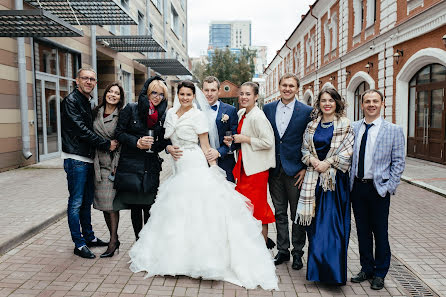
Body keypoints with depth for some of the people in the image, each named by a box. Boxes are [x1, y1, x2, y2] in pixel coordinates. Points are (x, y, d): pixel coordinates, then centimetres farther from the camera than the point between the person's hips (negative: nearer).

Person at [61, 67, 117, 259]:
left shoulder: (87, 103, 18)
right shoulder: (71, 100, -9)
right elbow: (81, 130, -17)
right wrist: (106, 144, -14)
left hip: (88, 159, 9)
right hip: (75, 159, -9)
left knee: (87, 201, 16)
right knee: (76, 202, -1)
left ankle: (89, 237, 28)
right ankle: (79, 244, 7)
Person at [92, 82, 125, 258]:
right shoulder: (96, 113, 10)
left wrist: (116, 166, -11)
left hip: (113, 162, -5)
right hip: (98, 163, 5)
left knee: (110, 202, -7)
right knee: (102, 202, 9)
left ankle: (113, 242, 1)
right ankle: (114, 238, 21)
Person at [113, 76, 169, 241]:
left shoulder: (163, 114, 6)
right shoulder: (131, 109, -1)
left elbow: (164, 141, 8)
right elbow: (119, 133, -1)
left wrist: (152, 145, -11)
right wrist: (137, 142, -15)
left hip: (151, 166, 2)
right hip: (131, 164, -1)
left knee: (149, 206, -1)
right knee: (135, 206, 5)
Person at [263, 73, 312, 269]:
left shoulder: (307, 111, -4)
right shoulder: (268, 109, 7)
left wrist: (305, 168, -9)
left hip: (296, 171, -3)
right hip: (274, 170, 3)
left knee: (297, 215, 7)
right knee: (279, 213, 13)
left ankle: (297, 253, 22)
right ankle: (282, 251, 26)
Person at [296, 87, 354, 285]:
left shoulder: (345, 125, 0)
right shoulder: (312, 125, 11)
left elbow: (348, 150, -6)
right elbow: (304, 147, 12)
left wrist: (328, 163, -12)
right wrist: (312, 160, -7)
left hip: (335, 178, -3)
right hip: (314, 177, 4)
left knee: (333, 222, -2)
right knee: (315, 222, 7)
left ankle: (333, 270, 9)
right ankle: (317, 268, 20)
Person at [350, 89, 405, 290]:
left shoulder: (394, 130, -2)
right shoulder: (352, 128, 5)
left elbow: (398, 162, -2)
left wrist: (389, 187, -9)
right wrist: (349, 182, 2)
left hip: (379, 187, -3)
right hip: (357, 186, 3)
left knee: (380, 233, 8)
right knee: (362, 231, 13)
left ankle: (380, 273, 25)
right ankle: (367, 269, 30)